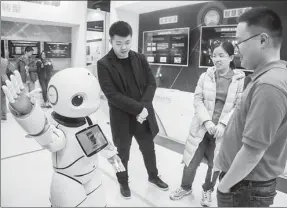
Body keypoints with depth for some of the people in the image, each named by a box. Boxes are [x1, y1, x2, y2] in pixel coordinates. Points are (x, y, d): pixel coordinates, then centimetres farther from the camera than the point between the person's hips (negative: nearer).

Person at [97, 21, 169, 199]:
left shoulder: (140, 59, 1)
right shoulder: (104, 64, -12)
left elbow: (152, 83, 1)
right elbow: (112, 95, -18)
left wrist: (144, 106, -14)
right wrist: (138, 108, -22)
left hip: (144, 115, 4)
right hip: (122, 118, -3)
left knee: (149, 148, 20)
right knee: (123, 153, 15)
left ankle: (153, 176, 46)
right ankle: (124, 182, 40)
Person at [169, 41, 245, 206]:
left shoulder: (240, 79, -7)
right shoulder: (206, 76, -4)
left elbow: (239, 106, -6)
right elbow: (198, 100, -4)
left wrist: (223, 124, -15)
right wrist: (207, 121, -14)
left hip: (224, 130, 0)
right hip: (202, 127, 1)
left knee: (215, 164, 15)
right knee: (191, 160, 11)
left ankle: (207, 190, 44)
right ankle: (186, 187, 39)